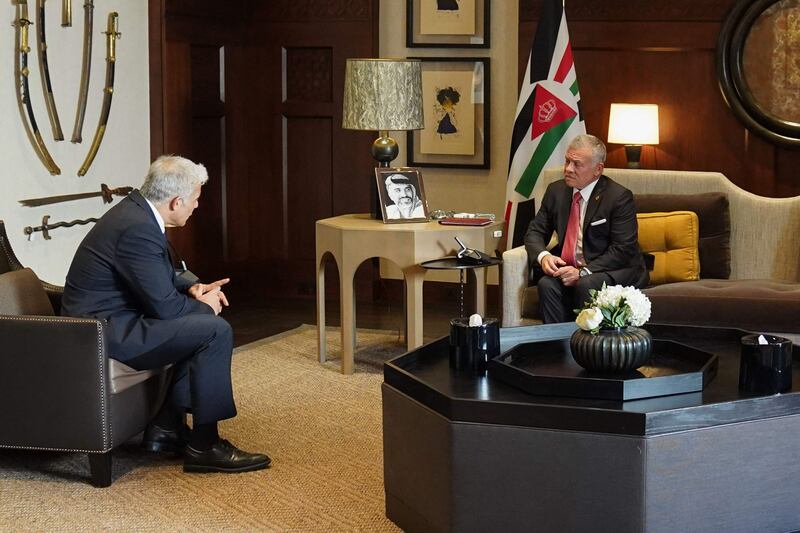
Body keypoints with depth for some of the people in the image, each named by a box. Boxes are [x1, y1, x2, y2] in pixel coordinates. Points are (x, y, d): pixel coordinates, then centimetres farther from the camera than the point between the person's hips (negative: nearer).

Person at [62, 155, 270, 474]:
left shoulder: (137, 209, 7)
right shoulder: (138, 229, -23)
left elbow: (159, 279, 22)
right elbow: (164, 305, -20)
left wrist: (191, 289, 5)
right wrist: (203, 305, -2)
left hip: (108, 319, 11)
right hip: (105, 333, -11)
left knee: (198, 326, 17)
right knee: (215, 331, -15)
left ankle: (167, 427, 15)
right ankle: (203, 445, -7)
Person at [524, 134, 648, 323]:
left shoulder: (619, 197, -10)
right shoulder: (556, 191, 7)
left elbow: (623, 250, -15)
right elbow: (535, 232, 10)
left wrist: (583, 272, -24)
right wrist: (543, 256, -14)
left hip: (614, 272, -4)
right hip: (569, 269, 4)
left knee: (586, 285, -34)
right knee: (547, 284, -27)